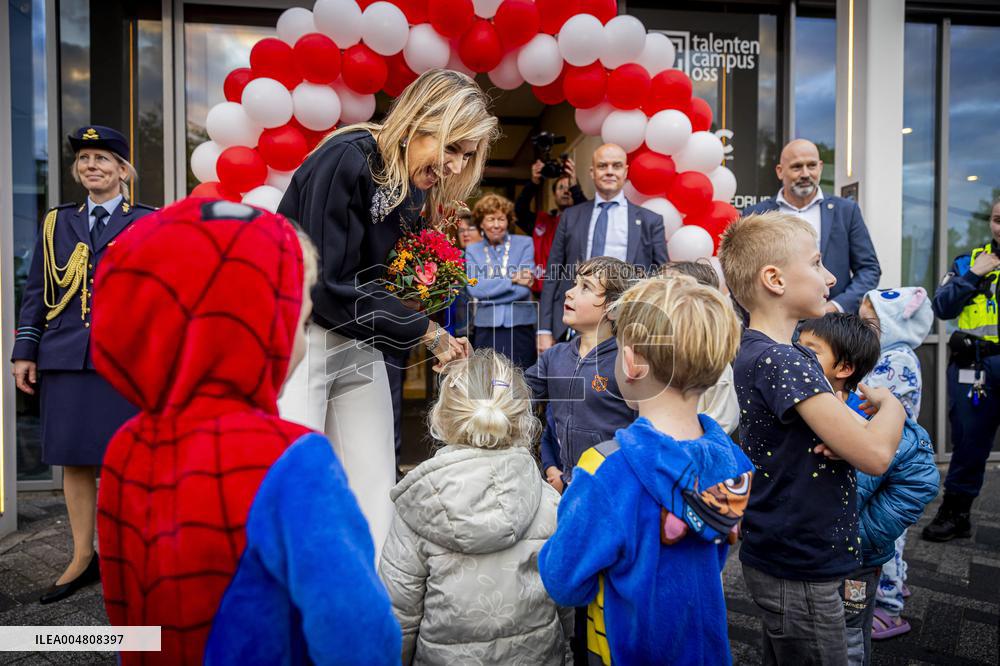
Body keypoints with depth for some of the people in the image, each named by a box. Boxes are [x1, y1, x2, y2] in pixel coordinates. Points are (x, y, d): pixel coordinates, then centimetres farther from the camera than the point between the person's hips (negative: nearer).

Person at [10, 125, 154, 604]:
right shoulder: (57, 222, 16)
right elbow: (36, 292, 16)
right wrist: (25, 351, 10)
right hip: (66, 361, 4)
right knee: (74, 460, 10)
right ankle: (83, 559, 24)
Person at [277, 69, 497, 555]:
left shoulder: (417, 191, 7)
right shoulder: (346, 160, -17)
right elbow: (329, 285, -21)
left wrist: (435, 335, -6)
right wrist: (425, 331, -14)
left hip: (358, 345, 7)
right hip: (298, 335, -7)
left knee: (375, 494, 5)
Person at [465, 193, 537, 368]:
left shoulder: (524, 244, 2)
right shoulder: (472, 250, 8)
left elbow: (525, 288, -9)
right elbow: (474, 288, -8)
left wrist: (488, 289, -7)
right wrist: (512, 279, -11)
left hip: (520, 327, -1)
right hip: (486, 330, 2)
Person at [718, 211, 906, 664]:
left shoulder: (763, 352, 5)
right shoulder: (780, 360, -25)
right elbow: (876, 454, -26)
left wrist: (845, 438, -13)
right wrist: (890, 403, -6)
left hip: (784, 558, 9)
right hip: (800, 575, -9)